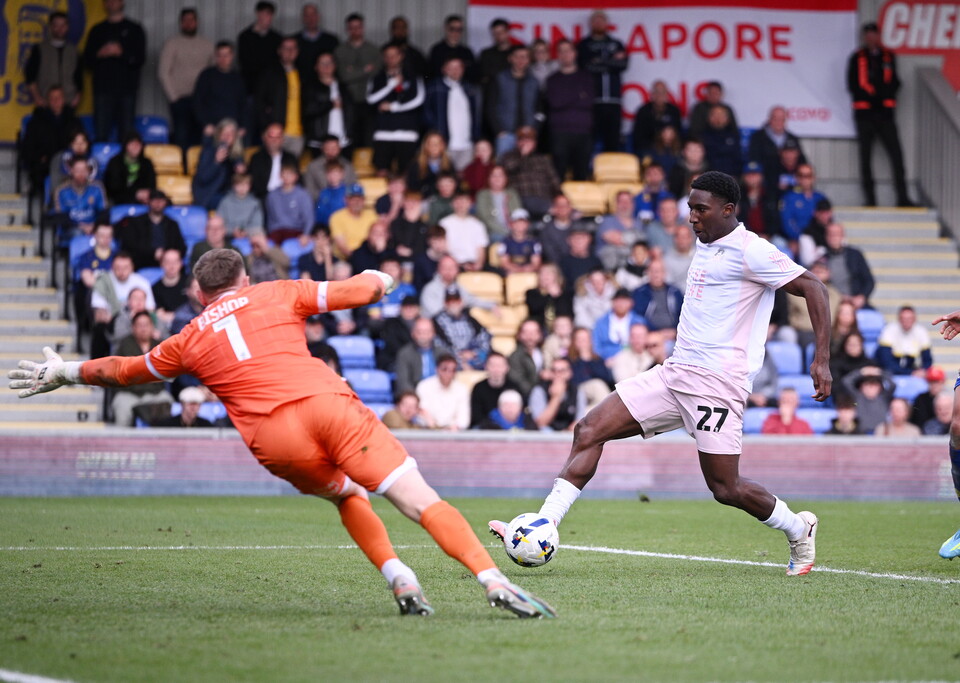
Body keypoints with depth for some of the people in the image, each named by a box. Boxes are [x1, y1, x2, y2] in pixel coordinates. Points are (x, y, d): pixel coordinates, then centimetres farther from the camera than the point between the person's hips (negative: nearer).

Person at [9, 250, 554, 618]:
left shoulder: (191, 340, 26)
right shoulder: (279, 295, 23)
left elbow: (123, 371, 41)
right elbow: (365, 288, 20)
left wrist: (68, 373, 57)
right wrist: (382, 279, 43)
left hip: (274, 441, 1)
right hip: (328, 402, -1)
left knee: (348, 496, 29)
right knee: (420, 499, -8)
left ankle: (397, 576, 8)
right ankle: (492, 579, -25)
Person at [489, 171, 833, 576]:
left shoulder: (749, 251, -10)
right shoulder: (704, 244, 15)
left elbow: (811, 287, -12)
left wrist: (822, 358, -19)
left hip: (716, 383, -8)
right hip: (674, 372, 8)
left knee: (725, 489, -6)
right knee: (589, 431, -5)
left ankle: (798, 529, 21)